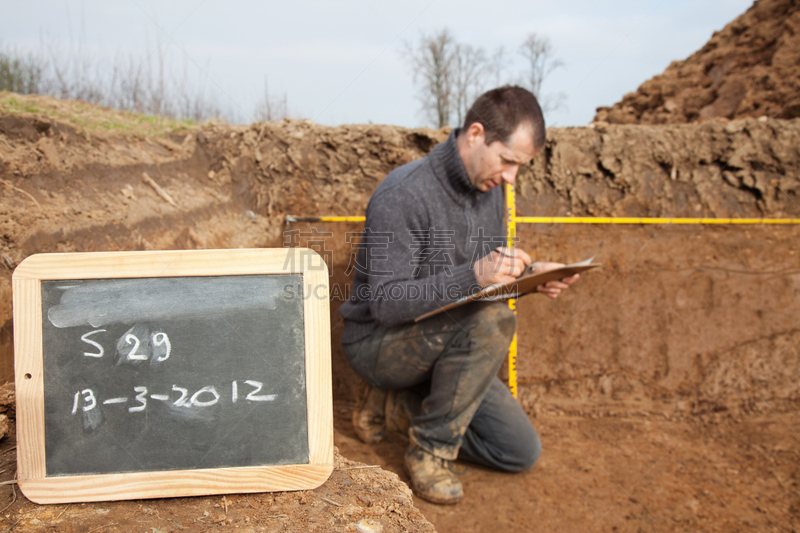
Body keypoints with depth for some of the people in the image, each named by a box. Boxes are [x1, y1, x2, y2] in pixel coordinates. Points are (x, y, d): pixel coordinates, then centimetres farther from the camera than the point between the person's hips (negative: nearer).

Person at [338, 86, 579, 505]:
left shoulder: (490, 191, 1)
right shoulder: (403, 195, -24)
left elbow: (491, 274, 13)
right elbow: (385, 303, -28)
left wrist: (527, 274, -10)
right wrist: (473, 276, -39)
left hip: (444, 347, 8)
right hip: (378, 343, -7)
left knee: (521, 452, 2)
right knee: (493, 317, -34)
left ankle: (398, 405, 11)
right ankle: (430, 450, -16)